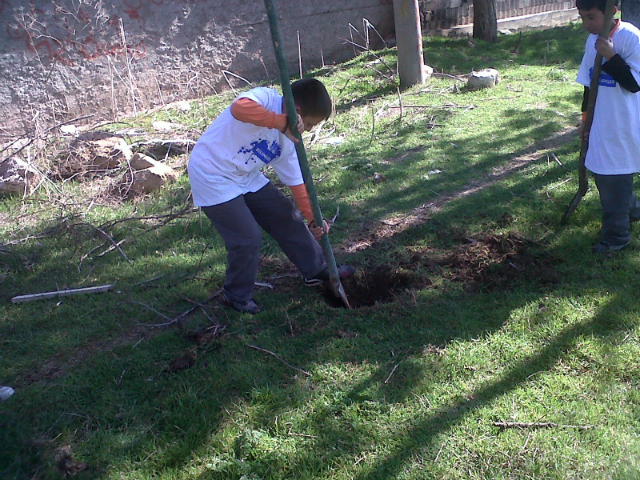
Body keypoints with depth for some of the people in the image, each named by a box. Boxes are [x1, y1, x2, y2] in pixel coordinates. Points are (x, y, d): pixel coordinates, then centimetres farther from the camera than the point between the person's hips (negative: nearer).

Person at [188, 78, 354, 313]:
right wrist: (283, 122, -38)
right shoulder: (265, 98, -22)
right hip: (212, 176, -8)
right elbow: (239, 108, -46)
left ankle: (316, 270, 29)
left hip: (246, 177, 8)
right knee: (247, 238, -10)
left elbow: (296, 181, 7)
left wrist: (312, 219, 3)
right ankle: (237, 296, 15)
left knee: (287, 217, 11)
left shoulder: (288, 140, 1)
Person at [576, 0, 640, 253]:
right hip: (599, 124, 8)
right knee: (601, 172, 18)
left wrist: (611, 56, -27)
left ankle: (616, 235, 14)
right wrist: (586, 118, 17)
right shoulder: (593, 40, 6)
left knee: (614, 178, 0)